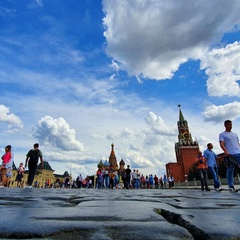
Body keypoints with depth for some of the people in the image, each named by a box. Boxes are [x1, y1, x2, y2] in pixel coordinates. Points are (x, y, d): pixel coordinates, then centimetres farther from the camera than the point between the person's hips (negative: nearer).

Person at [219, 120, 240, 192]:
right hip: (230, 154, -5)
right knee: (230, 171, -2)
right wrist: (226, 151, -22)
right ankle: (231, 186, 5)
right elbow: (221, 144, -7)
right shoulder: (222, 134, 6)